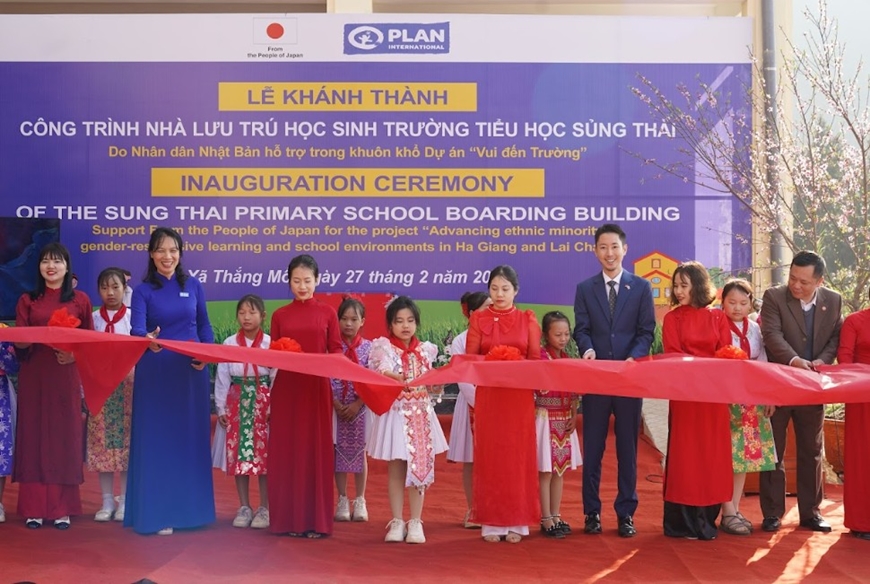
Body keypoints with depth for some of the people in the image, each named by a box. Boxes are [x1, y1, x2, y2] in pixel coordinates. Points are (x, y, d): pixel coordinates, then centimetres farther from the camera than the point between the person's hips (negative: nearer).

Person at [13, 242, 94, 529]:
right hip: (34, 377, 1)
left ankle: (62, 509, 7)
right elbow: (19, 342, 1)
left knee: (65, 435, 0)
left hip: (66, 376, 0)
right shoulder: (28, 300, 8)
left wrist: (74, 353, -13)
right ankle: (34, 508, 7)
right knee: (34, 435, 1)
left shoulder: (80, 299, 7)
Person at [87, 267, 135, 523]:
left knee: (127, 441, 0)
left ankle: (124, 501, 9)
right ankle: (107, 502, 11)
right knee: (102, 443, 3)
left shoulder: (133, 317, 0)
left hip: (127, 385, -2)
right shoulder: (93, 319, 6)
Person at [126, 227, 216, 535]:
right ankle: (158, 513, 7)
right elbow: (137, 328, -16)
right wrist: (148, 340, -39)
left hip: (190, 371, 3)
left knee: (191, 437, 7)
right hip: (155, 372, -2)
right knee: (157, 439, 0)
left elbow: (204, 326, 10)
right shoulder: (143, 290, -3)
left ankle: (190, 507, 19)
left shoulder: (193, 286, 6)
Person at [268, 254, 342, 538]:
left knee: (316, 451, 1)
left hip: (317, 388, -1)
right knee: (286, 451, 3)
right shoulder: (280, 315, 6)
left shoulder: (328, 313, 4)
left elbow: (337, 350, 3)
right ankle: (288, 518, 12)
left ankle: (315, 519, 8)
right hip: (286, 389, 1)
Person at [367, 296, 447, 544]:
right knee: (396, 468, 2)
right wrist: (396, 379, -44)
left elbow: (432, 387, 12)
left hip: (422, 414, 3)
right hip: (396, 412, -3)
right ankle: (397, 522, 10)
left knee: (421, 467, 3)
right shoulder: (384, 348, -3)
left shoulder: (425, 350, 9)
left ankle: (415, 522, 11)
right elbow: (382, 371, -24)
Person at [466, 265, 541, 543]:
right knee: (489, 456, 0)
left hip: (520, 396, 0)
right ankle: (491, 523, 6)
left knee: (518, 456, 1)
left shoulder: (527, 319, 6)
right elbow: (470, 357, 0)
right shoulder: (478, 319, 6)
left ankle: (517, 522, 8)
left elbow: (535, 359, 2)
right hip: (487, 395, 0)